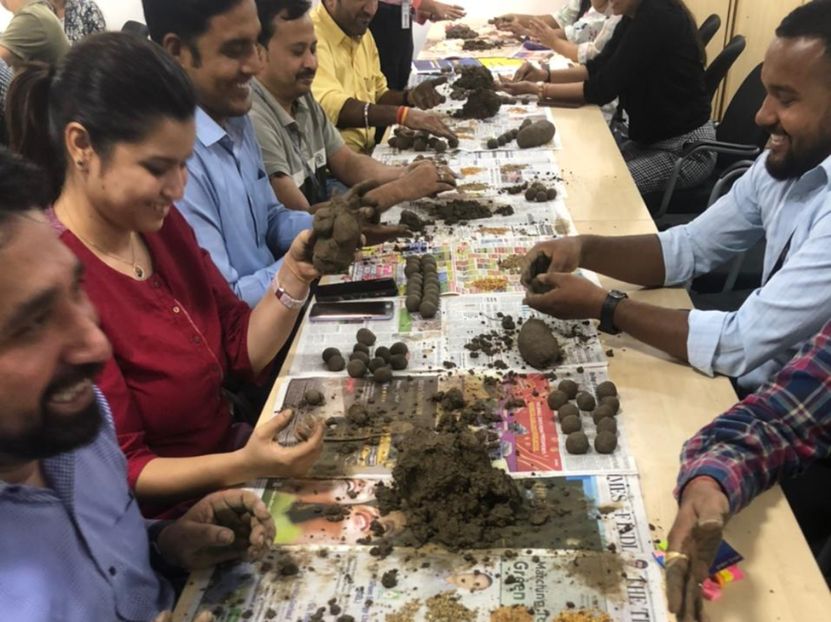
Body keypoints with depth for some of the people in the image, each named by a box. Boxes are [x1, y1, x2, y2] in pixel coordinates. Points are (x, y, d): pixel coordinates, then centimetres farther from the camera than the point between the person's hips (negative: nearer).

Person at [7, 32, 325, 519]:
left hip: (229, 455, 7)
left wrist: (295, 274, -12)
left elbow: (242, 351, 3)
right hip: (161, 520, -7)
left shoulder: (160, 223, -1)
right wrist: (245, 467, -32)